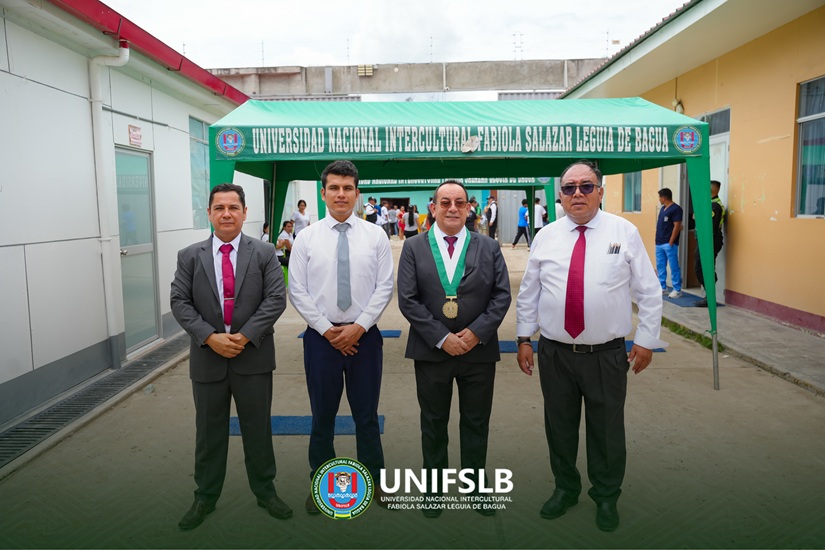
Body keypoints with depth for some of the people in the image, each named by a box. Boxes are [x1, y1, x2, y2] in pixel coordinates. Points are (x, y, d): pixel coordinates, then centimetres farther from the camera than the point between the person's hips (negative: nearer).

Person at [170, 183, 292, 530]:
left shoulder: (264, 253, -1)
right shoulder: (189, 256, 3)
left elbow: (276, 298, -8)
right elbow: (180, 302, -2)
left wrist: (246, 335, -17)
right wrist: (210, 337, -15)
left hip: (253, 357, -1)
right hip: (207, 358, 1)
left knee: (258, 429, 11)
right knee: (209, 432, 14)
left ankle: (265, 491, 30)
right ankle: (205, 497, 31)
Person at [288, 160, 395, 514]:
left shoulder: (375, 235, 0)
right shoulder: (306, 238, 0)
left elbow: (384, 287, -3)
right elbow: (297, 291, -2)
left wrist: (358, 327, -11)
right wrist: (327, 330, -8)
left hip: (364, 335, 0)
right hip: (321, 336, 0)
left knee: (367, 414, 11)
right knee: (322, 415, 13)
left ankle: (375, 479, 29)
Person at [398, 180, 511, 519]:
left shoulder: (489, 247, 5)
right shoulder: (413, 248, 1)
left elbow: (502, 295, 0)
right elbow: (407, 300, -6)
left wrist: (477, 332, -13)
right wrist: (442, 338, -14)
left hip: (479, 349, 1)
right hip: (431, 351, -1)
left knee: (476, 423, 13)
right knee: (433, 423, 13)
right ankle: (434, 487, 31)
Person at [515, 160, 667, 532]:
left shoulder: (624, 232, -3)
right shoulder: (546, 237, 3)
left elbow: (648, 291, 0)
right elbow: (528, 292, 7)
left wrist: (646, 340, -1)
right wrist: (523, 338, 6)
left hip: (607, 355, -1)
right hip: (554, 353, 2)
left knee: (607, 430, 12)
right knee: (559, 427, 15)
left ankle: (606, 498, 35)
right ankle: (565, 489, 38)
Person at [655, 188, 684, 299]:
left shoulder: (676, 209, -10)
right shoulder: (663, 208, 16)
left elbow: (677, 226, -15)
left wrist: (671, 242, -17)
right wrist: (658, 240, 13)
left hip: (669, 244, -9)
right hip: (659, 243, 9)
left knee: (674, 267, -4)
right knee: (660, 266, 12)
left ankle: (677, 290, 0)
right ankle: (662, 287, 21)